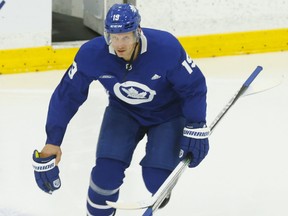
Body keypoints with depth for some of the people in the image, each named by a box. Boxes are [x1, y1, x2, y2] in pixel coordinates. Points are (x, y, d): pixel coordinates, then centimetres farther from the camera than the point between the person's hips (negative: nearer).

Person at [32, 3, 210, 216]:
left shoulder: (166, 47, -33)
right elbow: (67, 95, -18)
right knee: (107, 172, -17)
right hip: (123, 111, 2)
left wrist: (196, 128, -23)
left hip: (168, 113, -2)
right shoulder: (92, 53, -27)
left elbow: (194, 85, -19)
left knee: (157, 180, -15)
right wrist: (52, 142, -21)